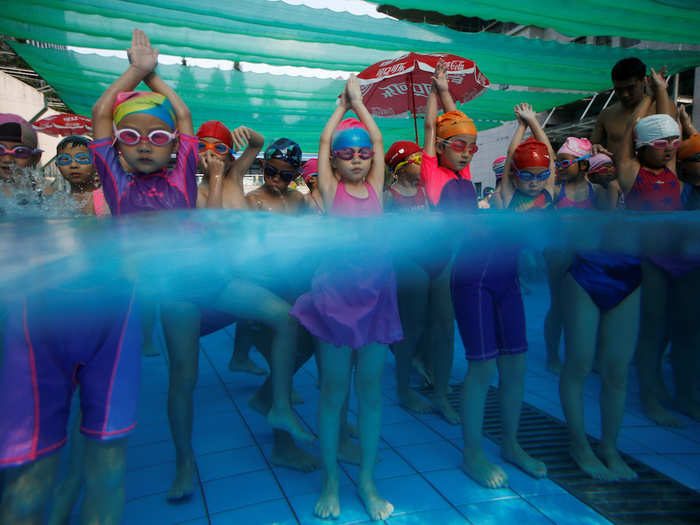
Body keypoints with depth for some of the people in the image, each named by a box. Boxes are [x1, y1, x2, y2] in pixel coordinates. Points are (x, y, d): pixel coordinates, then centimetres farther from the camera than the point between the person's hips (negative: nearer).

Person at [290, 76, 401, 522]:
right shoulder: (330, 189, 4)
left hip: (376, 292, 3)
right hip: (336, 291, -3)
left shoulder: (374, 186, 11)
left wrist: (359, 100, 23)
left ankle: (368, 480, 23)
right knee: (333, 390, 5)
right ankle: (330, 482, 21)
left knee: (371, 389, 8)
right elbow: (324, 140, 5)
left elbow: (377, 138, 12)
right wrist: (342, 106, 21)